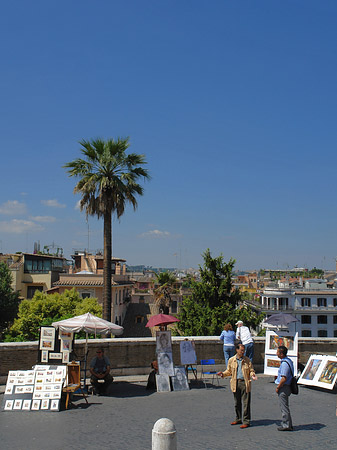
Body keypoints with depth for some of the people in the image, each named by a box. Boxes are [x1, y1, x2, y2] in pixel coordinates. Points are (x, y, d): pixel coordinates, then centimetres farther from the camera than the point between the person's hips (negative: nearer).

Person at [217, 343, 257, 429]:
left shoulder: (247, 360, 1)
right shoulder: (231, 360, 4)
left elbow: (251, 370, 6)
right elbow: (229, 371, 12)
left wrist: (252, 375, -15)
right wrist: (223, 374, -5)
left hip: (245, 383, -2)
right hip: (235, 383, 2)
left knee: (246, 403, -3)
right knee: (237, 403, 13)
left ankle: (246, 421, 6)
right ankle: (238, 419, 28)